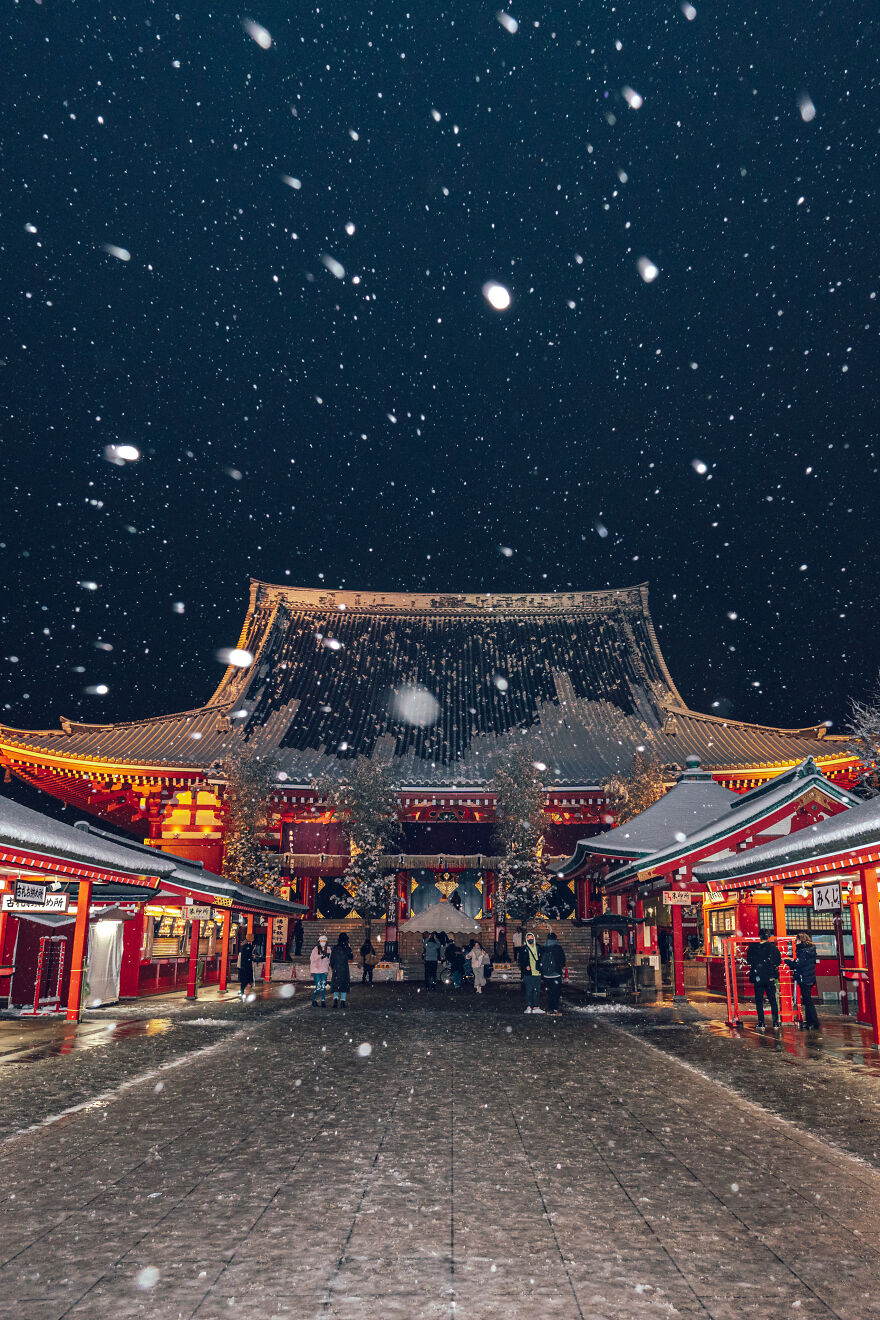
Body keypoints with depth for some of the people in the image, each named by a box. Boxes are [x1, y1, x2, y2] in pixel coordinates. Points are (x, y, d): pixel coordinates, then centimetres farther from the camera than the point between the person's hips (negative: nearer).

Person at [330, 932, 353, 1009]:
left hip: (336, 969, 1)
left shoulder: (335, 948, -3)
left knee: (336, 985, 8)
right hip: (345, 969, -1)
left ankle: (335, 998, -12)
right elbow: (351, 957, 9)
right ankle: (342, 1001, 5)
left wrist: (332, 968, 14)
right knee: (345, 985, 9)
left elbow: (331, 959, 1)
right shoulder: (347, 948, -6)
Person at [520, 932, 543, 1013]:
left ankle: (535, 1007, 12)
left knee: (537, 990, 6)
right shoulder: (524, 949, 2)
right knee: (529, 990, -6)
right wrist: (525, 966, -15)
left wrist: (540, 967, 6)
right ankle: (528, 1006, -1)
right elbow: (521, 960, 1)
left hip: (537, 973, 4)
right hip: (528, 973, -4)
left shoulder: (538, 948, 11)